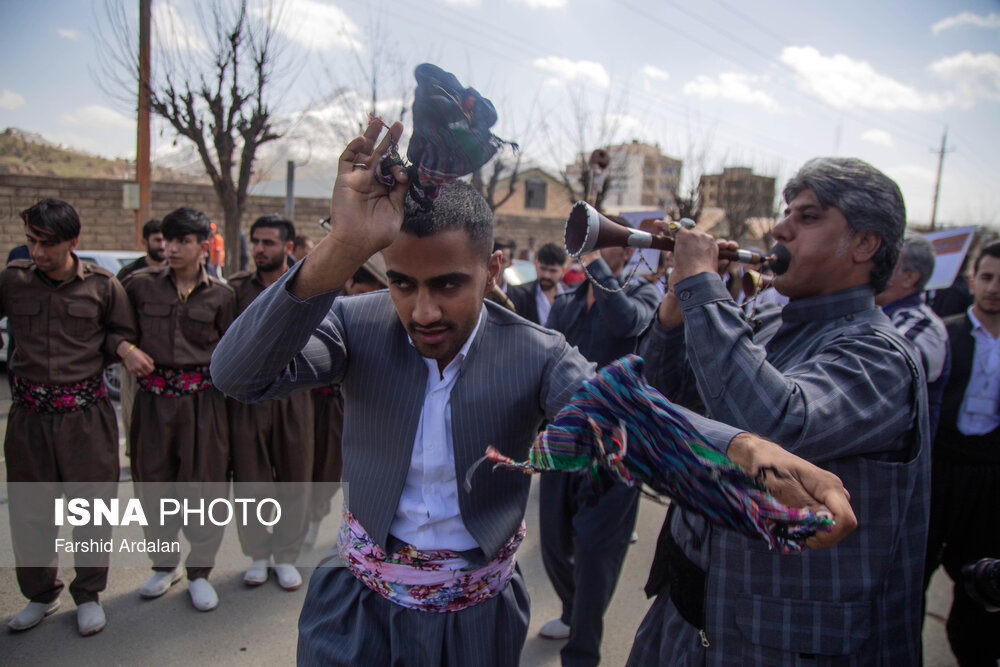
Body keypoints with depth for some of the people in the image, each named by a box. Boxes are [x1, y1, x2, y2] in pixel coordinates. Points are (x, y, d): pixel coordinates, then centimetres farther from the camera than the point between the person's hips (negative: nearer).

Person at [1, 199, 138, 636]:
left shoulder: (102, 285, -3)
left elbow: (121, 334, 7)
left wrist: (121, 346, -13)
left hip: (86, 411, -2)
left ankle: (89, 595, 24)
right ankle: (41, 595, 33)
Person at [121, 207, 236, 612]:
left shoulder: (221, 295, 0)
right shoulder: (141, 285, 2)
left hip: (202, 400, -1)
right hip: (153, 399, 2)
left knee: (203, 486, 4)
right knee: (153, 484, 11)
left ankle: (199, 572, 22)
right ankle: (164, 566, 33)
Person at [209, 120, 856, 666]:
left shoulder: (536, 355, -15)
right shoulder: (359, 326, -14)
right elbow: (238, 374, -27)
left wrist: (746, 446, -50)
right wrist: (341, 250, -41)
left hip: (478, 613, 0)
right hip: (361, 602, 1)